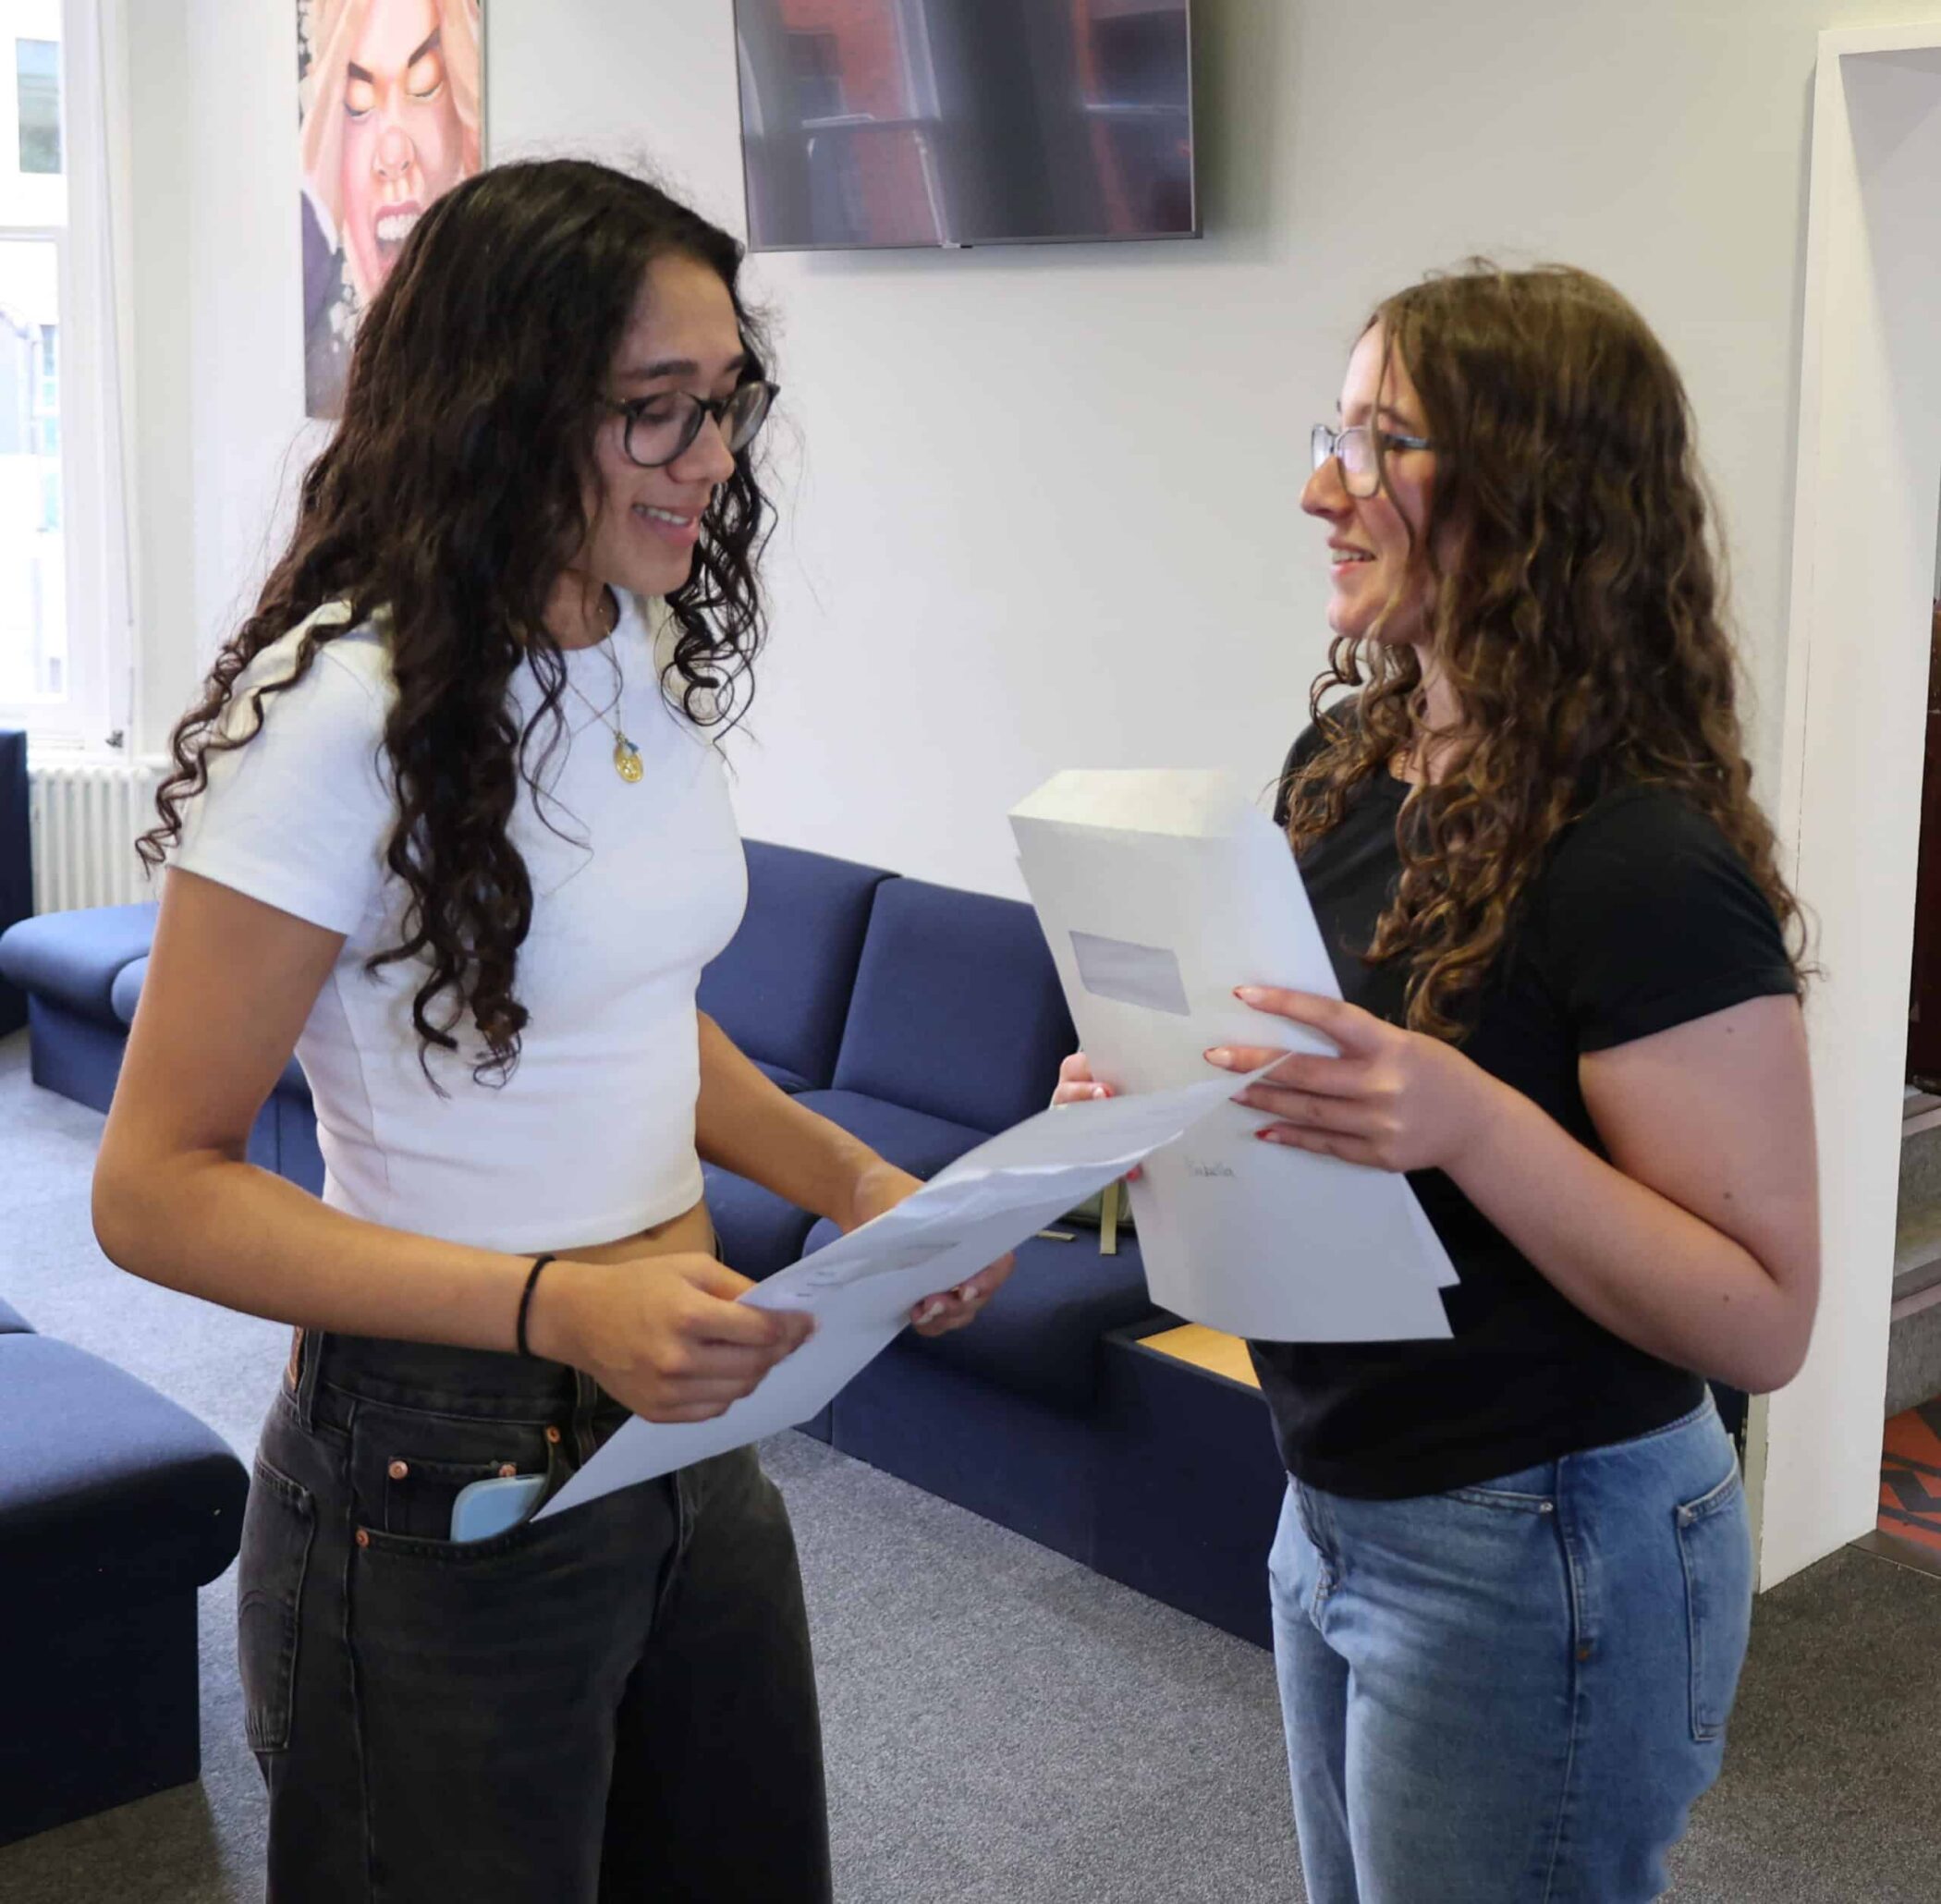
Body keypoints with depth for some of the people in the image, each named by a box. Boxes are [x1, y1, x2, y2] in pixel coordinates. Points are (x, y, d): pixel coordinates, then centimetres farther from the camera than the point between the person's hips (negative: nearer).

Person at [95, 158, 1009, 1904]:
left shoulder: (653, 649, 4)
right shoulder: (345, 710, -21)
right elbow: (157, 1187, -19)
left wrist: (851, 1179, 0)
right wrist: (559, 1307, -29)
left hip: (680, 1422, 8)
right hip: (447, 1485, -7)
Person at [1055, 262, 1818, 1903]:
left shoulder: (1646, 865, -23)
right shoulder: (1350, 761, 0)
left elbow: (1764, 1322, -22)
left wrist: (1471, 1119, -34)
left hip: (1538, 1566, -7)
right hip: (1337, 1509, 8)